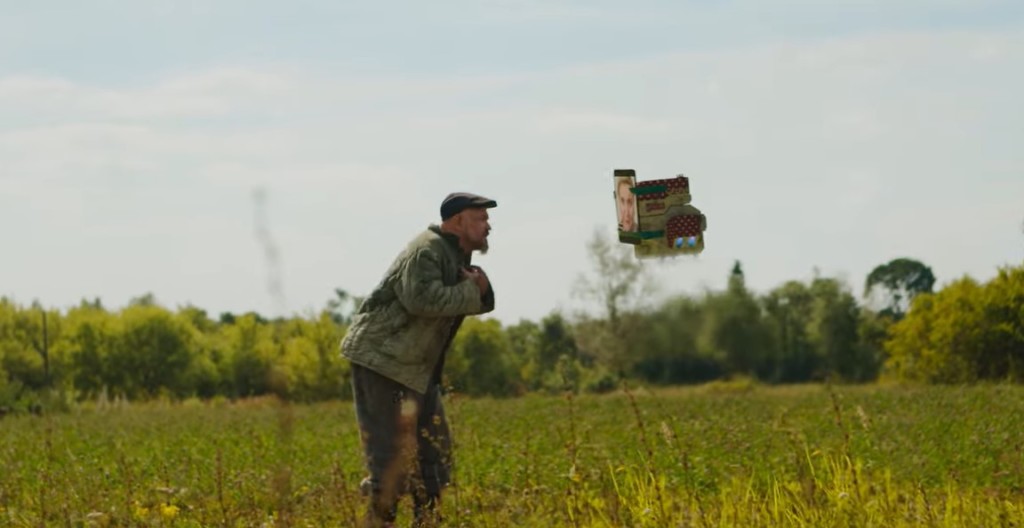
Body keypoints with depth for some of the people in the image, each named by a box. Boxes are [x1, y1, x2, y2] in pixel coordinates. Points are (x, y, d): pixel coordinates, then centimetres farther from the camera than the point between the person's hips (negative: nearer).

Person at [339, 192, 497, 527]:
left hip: (415, 368, 11)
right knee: (393, 451, -12)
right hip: (381, 361, -11)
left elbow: (481, 304, 18)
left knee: (434, 449, 11)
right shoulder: (426, 251, -16)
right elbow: (422, 298, -32)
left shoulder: (456, 256, 17)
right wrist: (470, 291, -21)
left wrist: (480, 287, -5)